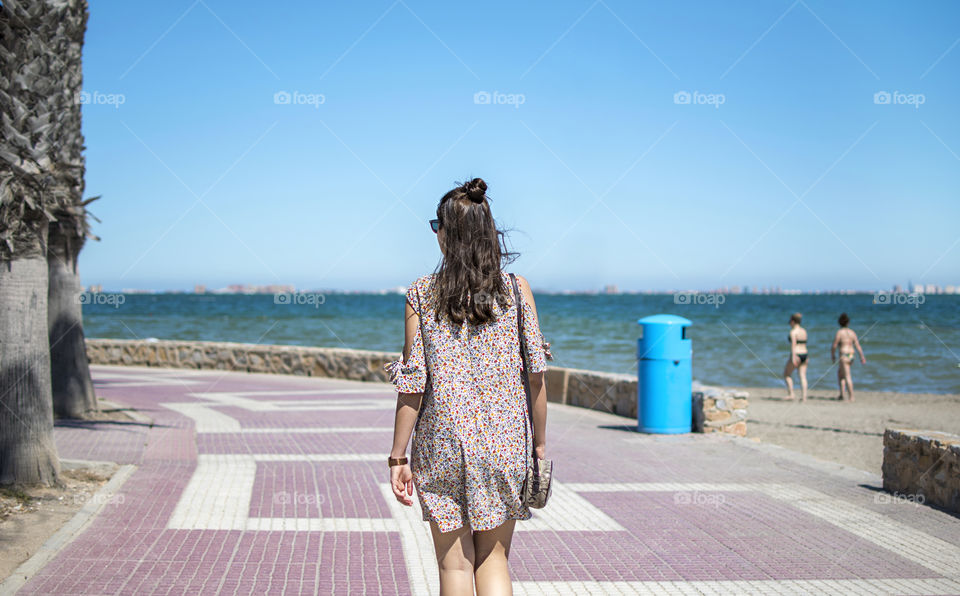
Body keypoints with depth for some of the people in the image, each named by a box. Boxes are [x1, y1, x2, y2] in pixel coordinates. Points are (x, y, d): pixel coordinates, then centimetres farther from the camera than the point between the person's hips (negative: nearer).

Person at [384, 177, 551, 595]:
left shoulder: (422, 295, -4)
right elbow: (535, 373, -2)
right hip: (504, 438, 1)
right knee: (493, 558, 14)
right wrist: (539, 441, 9)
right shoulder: (517, 290, -1)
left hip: (443, 439, -1)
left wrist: (398, 457, 1)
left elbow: (413, 383, -5)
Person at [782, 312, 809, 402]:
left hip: (796, 355, -7)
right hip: (804, 354, 7)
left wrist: (793, 357, -25)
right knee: (802, 376, 4)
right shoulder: (804, 331, 13)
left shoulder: (793, 332, -11)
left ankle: (790, 394, 2)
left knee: (787, 374, 8)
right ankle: (804, 397, -1)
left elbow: (793, 345, -20)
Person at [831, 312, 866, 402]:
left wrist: (832, 355, 6)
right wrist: (862, 357, 3)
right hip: (851, 356, 7)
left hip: (843, 356, -7)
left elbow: (834, 346, -9)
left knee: (847, 377, -7)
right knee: (839, 373, 21)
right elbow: (857, 345, 3)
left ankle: (851, 397, -9)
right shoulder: (852, 332, 6)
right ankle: (841, 395, 17)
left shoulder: (839, 332, -10)